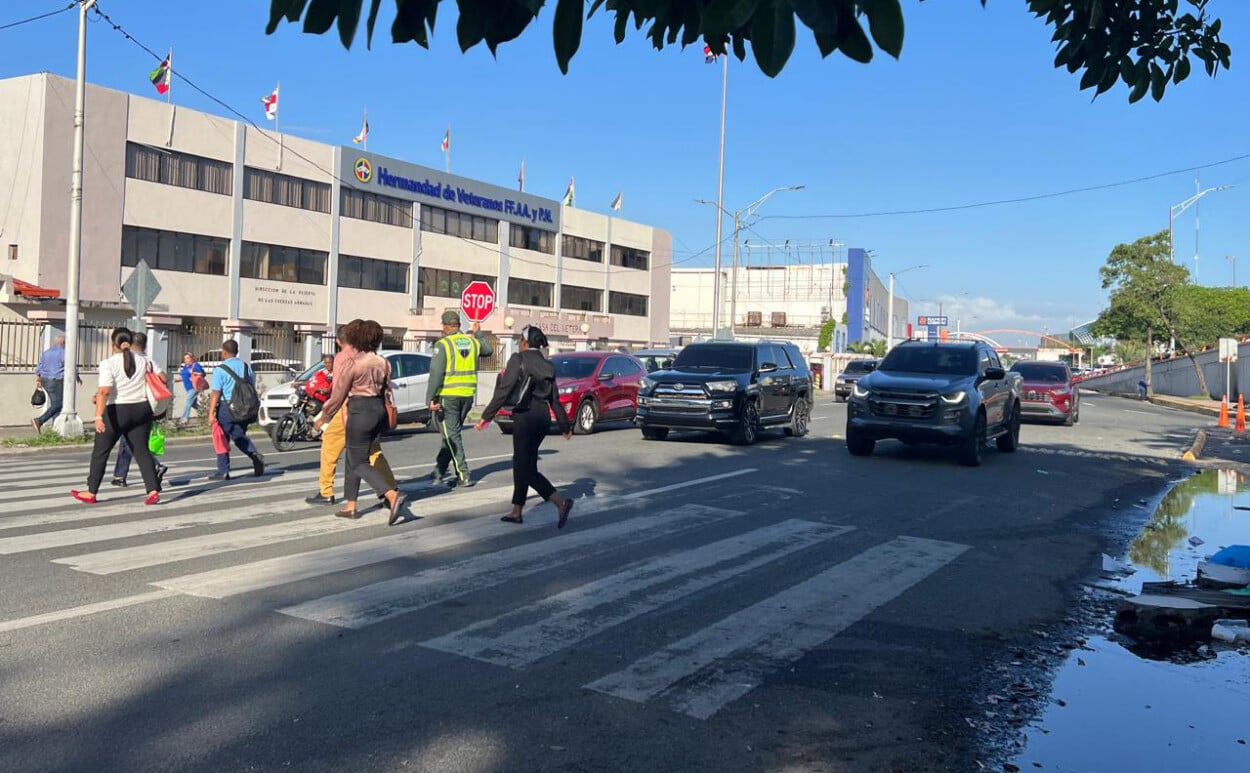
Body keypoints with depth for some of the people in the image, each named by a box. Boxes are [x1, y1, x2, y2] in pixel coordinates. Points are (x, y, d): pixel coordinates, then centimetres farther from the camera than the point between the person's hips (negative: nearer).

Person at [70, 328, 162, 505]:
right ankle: (153, 490, -5)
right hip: (141, 410, 4)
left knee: (100, 452, 10)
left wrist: (98, 416, -25)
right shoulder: (144, 361, 5)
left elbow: (104, 391, -19)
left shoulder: (109, 363, -9)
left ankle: (91, 493, 19)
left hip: (116, 412, -4)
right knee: (142, 451, 7)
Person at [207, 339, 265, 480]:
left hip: (226, 407, -5)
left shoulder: (220, 369, -10)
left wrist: (211, 412, -14)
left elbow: (215, 392, -14)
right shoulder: (246, 367, 8)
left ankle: (223, 471, 8)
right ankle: (255, 455, -9)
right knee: (240, 436, 17)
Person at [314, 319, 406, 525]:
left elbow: (338, 396, -7)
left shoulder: (353, 364, -12)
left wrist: (323, 418, 5)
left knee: (359, 463, -2)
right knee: (353, 458, 20)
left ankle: (393, 495, -21)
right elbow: (387, 392, 10)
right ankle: (350, 505, 24)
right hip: (380, 410, 8)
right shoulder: (383, 362, 6)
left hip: (360, 412, -8)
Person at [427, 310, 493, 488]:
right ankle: (439, 470, 23)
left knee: (452, 436, 1)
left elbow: (436, 373, -15)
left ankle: (464, 475, -2)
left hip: (447, 396, -5)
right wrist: (478, 334, 39)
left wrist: (430, 398, -14)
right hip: (468, 395, 5)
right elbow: (489, 350, 28)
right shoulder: (472, 342, 7)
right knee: (452, 433, 17)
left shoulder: (442, 344, -9)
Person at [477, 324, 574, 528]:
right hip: (543, 417, 7)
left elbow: (504, 390, -13)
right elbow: (555, 399, 15)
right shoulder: (547, 365, 13)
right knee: (521, 464, 15)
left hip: (525, 416, -7)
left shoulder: (518, 359, -7)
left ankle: (561, 501, -13)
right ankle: (516, 511, 18)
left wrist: (487, 416, -10)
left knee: (527, 468, -2)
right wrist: (565, 425, 22)